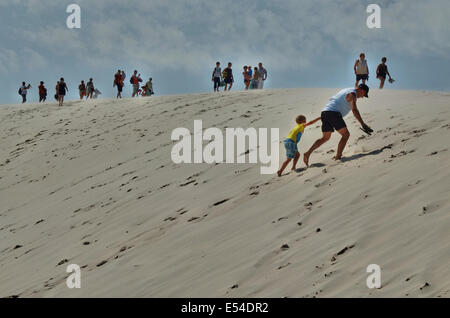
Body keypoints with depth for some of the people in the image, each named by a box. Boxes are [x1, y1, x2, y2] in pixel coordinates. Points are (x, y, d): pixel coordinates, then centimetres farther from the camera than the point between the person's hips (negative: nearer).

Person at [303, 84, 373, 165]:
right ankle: (338, 157, -11)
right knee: (345, 135, -3)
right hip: (333, 113, -9)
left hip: (325, 112, 9)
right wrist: (363, 124, -24)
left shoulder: (346, 91, 27)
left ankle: (308, 153, 7)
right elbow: (354, 110, -19)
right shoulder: (352, 94, -4)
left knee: (325, 138, 18)